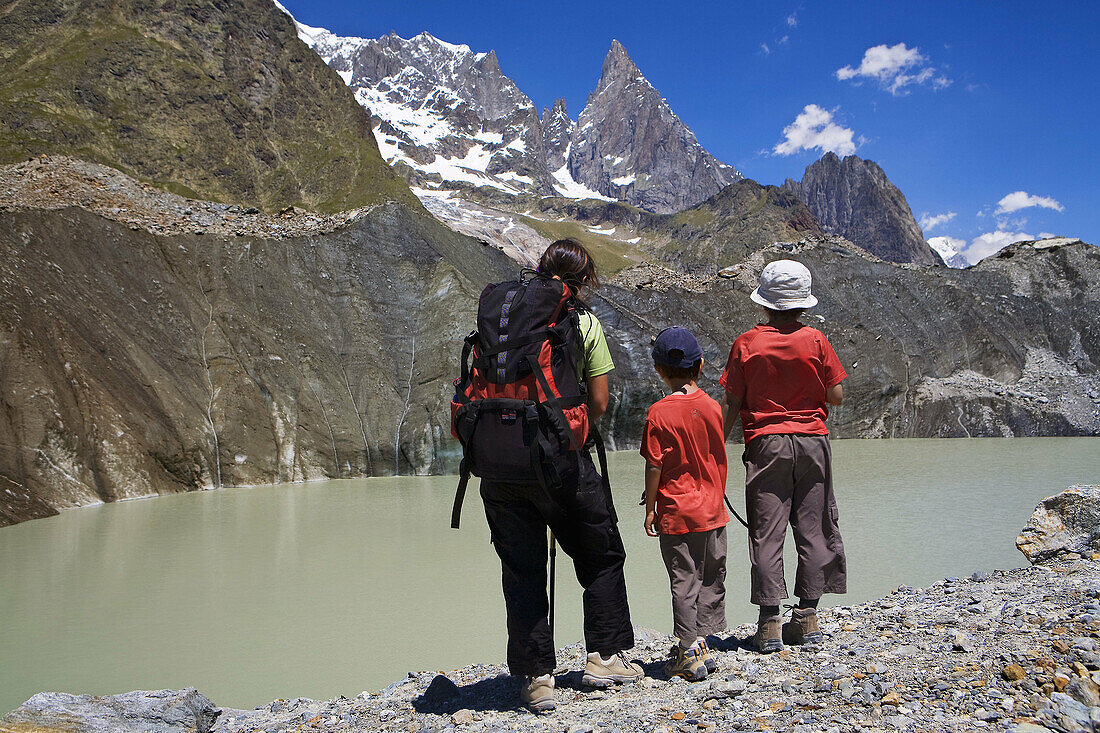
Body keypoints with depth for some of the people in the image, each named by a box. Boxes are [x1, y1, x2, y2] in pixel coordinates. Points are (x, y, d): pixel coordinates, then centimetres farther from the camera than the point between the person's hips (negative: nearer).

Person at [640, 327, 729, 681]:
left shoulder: (659, 413, -13)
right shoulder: (712, 406, -1)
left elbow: (654, 467, -12)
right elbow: (719, 458, 9)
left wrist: (650, 509, -2)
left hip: (676, 515, -4)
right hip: (713, 511, 4)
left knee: (684, 583, 3)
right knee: (712, 579, 14)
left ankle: (689, 654, 9)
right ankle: (703, 646, 22)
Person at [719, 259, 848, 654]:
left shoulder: (747, 344, -4)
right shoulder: (816, 341, -2)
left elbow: (731, 405, -5)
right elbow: (836, 396, 0)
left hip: (765, 444, -1)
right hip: (812, 442, 1)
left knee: (766, 532, 2)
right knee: (812, 528, 9)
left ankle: (770, 622, 2)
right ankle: (807, 617, 13)